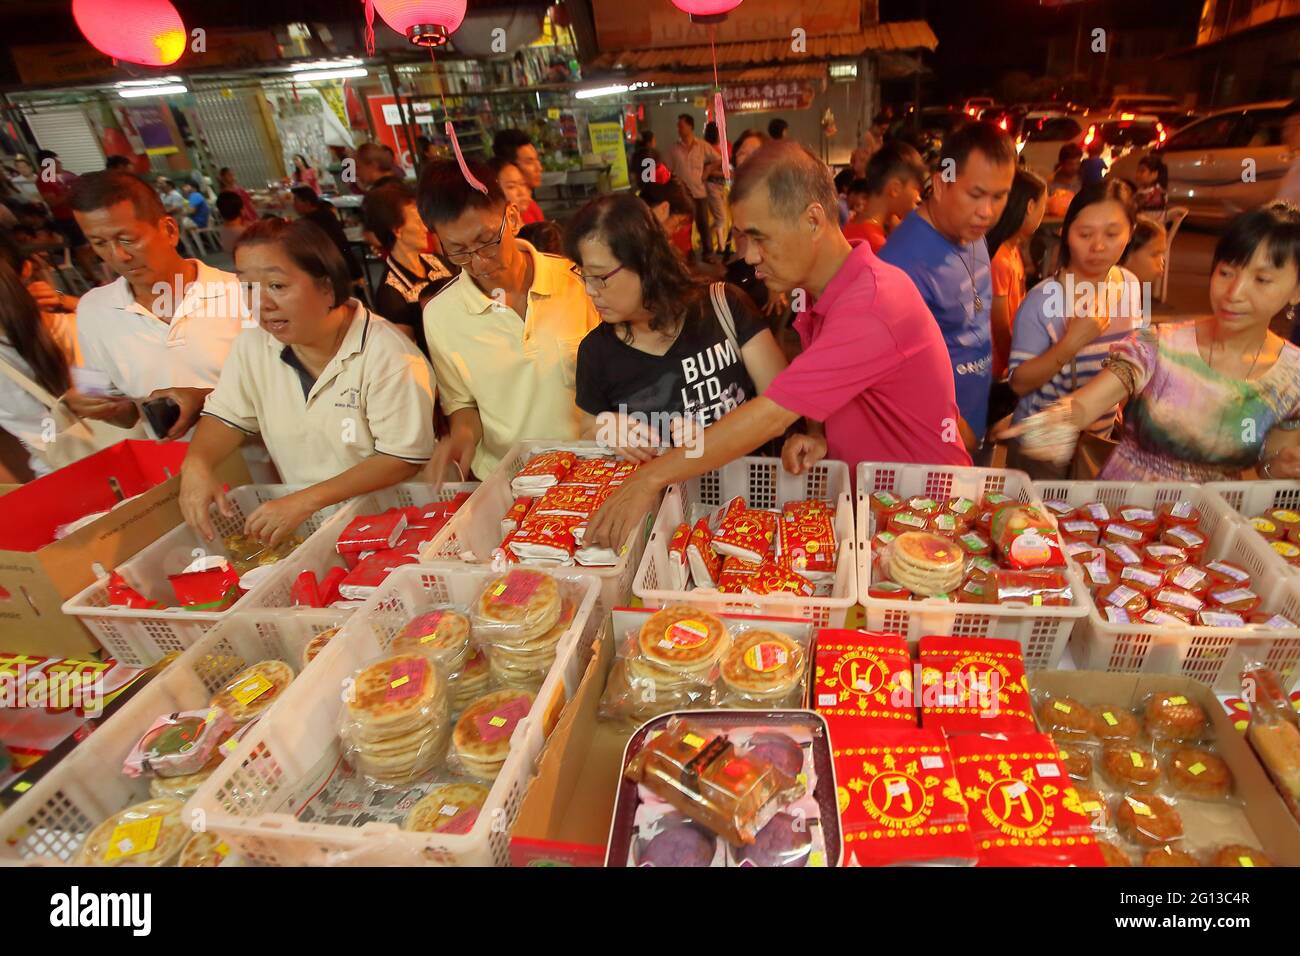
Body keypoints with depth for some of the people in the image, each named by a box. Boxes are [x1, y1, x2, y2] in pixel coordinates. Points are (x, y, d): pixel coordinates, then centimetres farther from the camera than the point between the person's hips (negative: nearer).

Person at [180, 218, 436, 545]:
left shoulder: (387, 355, -18)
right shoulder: (254, 345, 2)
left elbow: (404, 458, -18)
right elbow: (226, 417, 11)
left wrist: (307, 500, -22)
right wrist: (195, 463, -11)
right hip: (297, 518, 5)